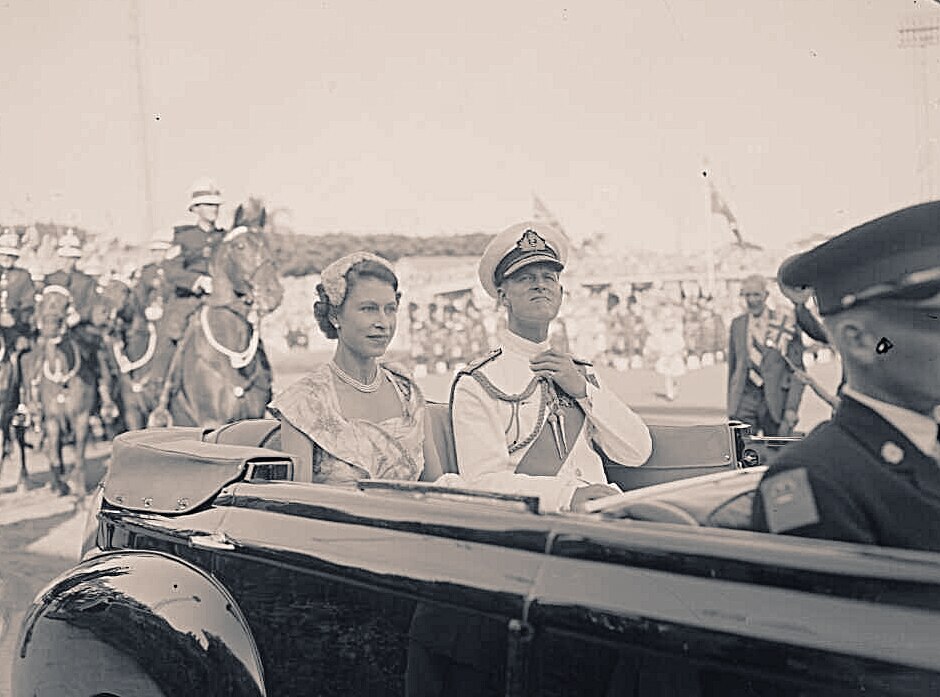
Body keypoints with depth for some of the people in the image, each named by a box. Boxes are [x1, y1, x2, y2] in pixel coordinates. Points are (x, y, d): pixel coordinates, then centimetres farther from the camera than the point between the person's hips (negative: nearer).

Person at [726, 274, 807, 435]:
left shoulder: (785, 323, 0)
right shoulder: (737, 324, 11)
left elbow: (797, 369, -2)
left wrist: (791, 408, -10)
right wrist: (730, 407, 15)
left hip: (776, 400, -2)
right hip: (744, 399, 2)